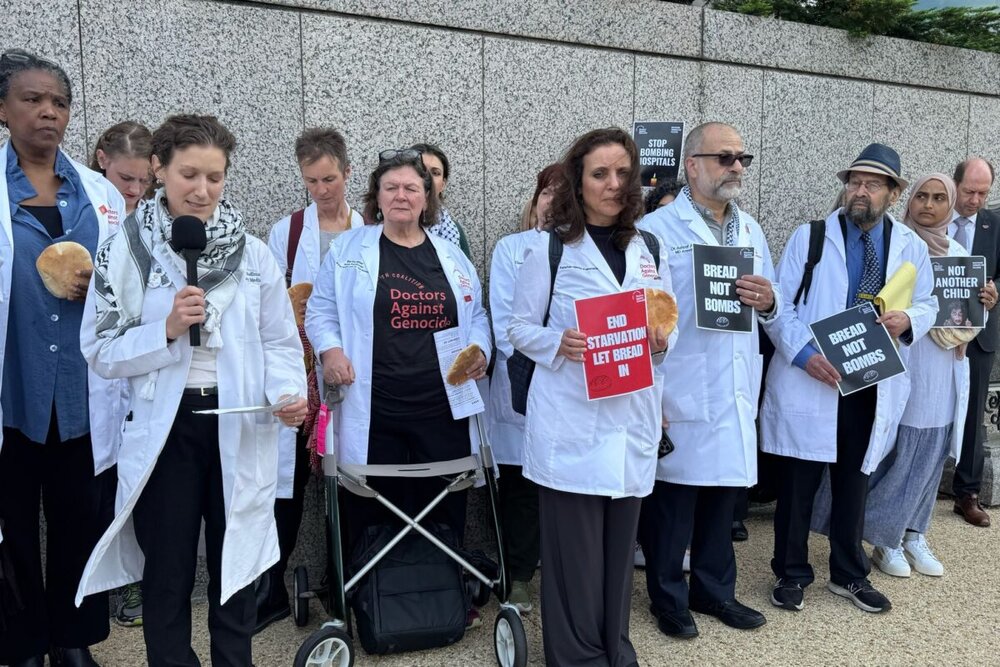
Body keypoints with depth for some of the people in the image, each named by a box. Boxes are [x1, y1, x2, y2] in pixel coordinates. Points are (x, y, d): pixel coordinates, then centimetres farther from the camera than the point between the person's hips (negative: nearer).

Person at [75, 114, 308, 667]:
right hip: (166, 427, -1)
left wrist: (288, 392, -15)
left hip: (240, 426, 2)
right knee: (167, 571, 12)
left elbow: (279, 341, 2)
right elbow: (100, 350, -3)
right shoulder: (127, 251, -3)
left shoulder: (253, 252, 2)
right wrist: (166, 329, -18)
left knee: (236, 565, 14)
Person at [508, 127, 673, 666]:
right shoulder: (549, 248, -2)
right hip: (572, 422, -4)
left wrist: (663, 343, -7)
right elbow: (518, 328, 0)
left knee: (620, 543, 14)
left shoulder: (649, 251, 11)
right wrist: (558, 344, -19)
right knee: (575, 549, 2)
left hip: (631, 418, 4)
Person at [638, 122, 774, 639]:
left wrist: (767, 301, -8)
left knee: (723, 496, 16)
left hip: (735, 392, 6)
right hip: (679, 394, -6)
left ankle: (714, 590, 34)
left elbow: (772, 309, 16)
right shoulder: (657, 228, -8)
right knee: (672, 501, 5)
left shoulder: (751, 229, 12)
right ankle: (668, 598, 25)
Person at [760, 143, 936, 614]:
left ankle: (850, 576, 32)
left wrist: (908, 320, -10)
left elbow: (928, 303, 14)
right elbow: (778, 304, -5)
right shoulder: (809, 237, -2)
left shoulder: (911, 247, 8)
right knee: (797, 485, 5)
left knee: (854, 484, 15)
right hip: (809, 381, -3)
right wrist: (804, 353, -20)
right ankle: (791, 574, 22)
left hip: (874, 386, 3)